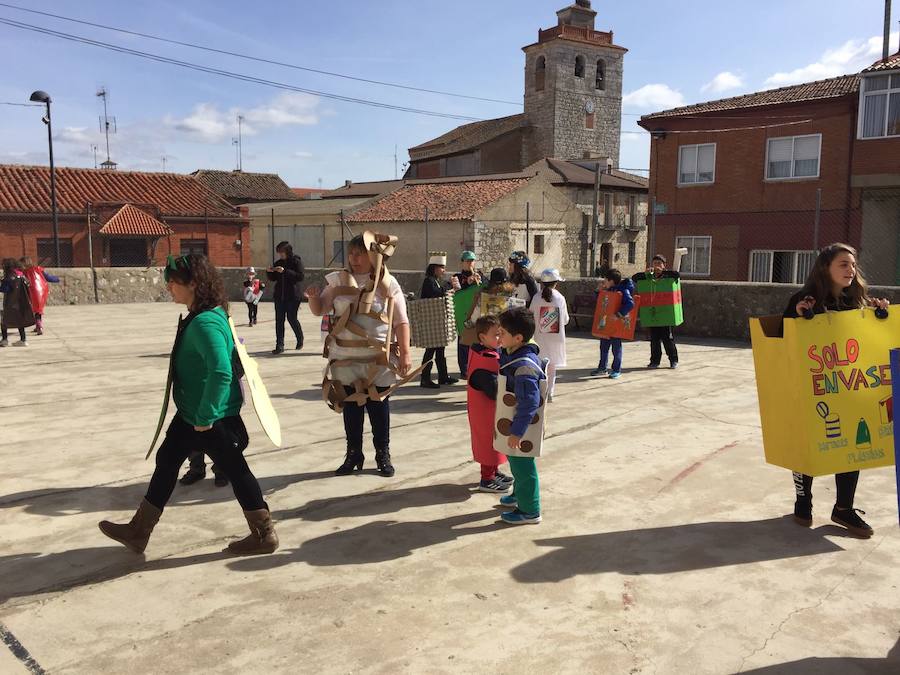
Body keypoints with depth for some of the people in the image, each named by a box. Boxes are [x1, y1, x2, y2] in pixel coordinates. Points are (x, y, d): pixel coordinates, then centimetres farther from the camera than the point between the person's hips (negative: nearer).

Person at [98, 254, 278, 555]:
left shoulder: (205, 323, -26)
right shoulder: (201, 316, 6)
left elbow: (221, 373, -35)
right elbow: (229, 359, 17)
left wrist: (205, 417, -25)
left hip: (212, 417, -10)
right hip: (191, 412, 10)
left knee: (234, 470, 2)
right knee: (167, 460, 18)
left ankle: (264, 534, 18)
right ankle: (138, 532, 32)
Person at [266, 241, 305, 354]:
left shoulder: (297, 262, -4)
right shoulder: (278, 263, 12)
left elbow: (300, 276, -17)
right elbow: (273, 278, 18)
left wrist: (285, 271, -23)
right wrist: (269, 272, -3)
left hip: (292, 296, -5)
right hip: (279, 296, 5)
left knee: (291, 318, -3)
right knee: (279, 320, -1)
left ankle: (300, 339, 24)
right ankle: (280, 345, 1)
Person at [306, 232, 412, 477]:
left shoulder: (387, 284, -4)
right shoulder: (339, 281, 3)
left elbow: (401, 321, -3)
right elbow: (319, 310, 10)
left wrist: (405, 353, -9)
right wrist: (313, 297, -12)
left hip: (378, 359, -2)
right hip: (346, 358, 3)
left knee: (379, 406, 8)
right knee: (351, 406, 11)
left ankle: (383, 454, 22)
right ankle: (353, 454, 24)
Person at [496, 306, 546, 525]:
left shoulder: (524, 366, -31)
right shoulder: (510, 355, -1)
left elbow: (529, 403, -31)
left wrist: (516, 431, -27)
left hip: (521, 425, -10)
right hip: (512, 421, 10)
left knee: (522, 465, 4)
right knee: (516, 461, 26)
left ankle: (530, 511, 19)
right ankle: (520, 494, 47)